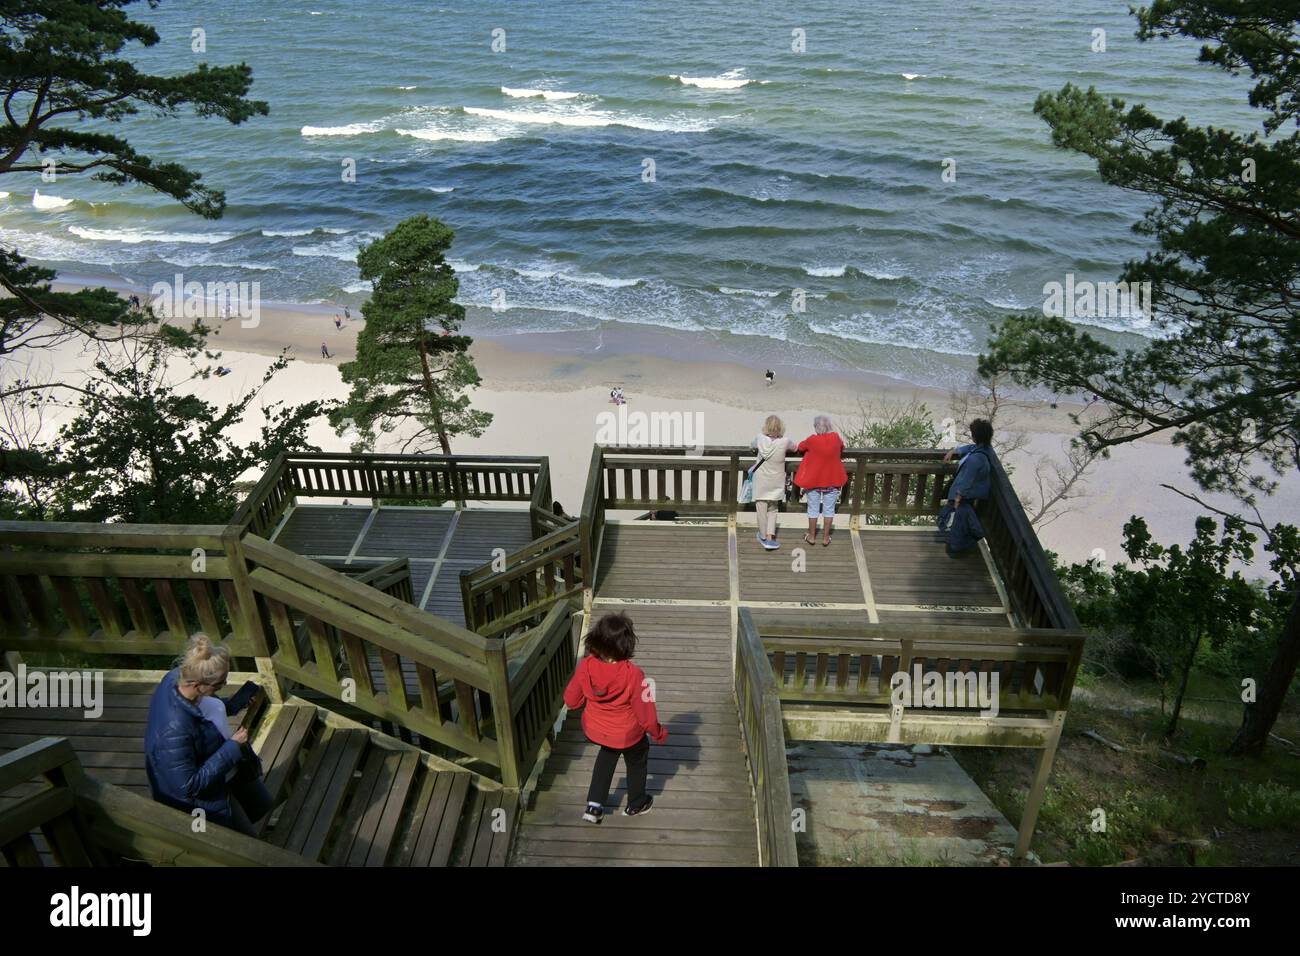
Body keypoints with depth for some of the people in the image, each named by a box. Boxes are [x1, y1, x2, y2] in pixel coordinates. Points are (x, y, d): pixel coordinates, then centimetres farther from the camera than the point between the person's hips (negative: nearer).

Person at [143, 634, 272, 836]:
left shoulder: (178, 676, -22)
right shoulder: (173, 730, -44)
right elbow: (187, 787, -33)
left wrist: (233, 704, -13)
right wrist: (232, 748, -30)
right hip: (204, 800, -7)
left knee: (262, 805, 27)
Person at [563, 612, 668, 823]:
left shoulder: (586, 667, -25)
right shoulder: (633, 675, -35)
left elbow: (571, 700, -9)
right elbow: (645, 711, -22)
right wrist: (658, 732, -2)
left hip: (595, 730, 3)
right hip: (627, 735, -3)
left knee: (607, 754, 35)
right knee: (637, 759, 28)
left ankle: (594, 804, 33)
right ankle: (636, 804, 50)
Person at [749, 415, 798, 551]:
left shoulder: (760, 439, -13)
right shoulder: (785, 442, -15)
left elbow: (751, 445, 10)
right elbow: (795, 447, 6)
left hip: (760, 482, 0)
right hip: (775, 483, 0)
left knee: (761, 509, 12)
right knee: (772, 510, 16)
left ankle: (763, 536, 26)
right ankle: (769, 538, 7)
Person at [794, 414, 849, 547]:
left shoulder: (812, 439, -16)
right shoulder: (836, 437, -9)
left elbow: (800, 447, 3)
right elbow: (841, 447, 12)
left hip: (813, 479, -1)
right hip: (832, 480, 1)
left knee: (813, 508, 12)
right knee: (829, 509, 11)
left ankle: (811, 536, 21)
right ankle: (825, 537, 16)